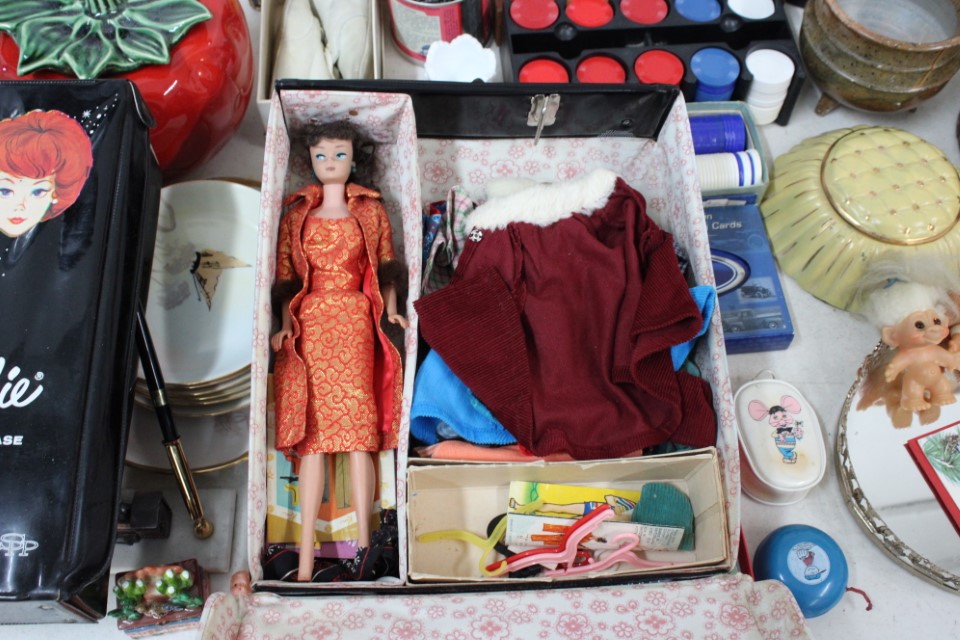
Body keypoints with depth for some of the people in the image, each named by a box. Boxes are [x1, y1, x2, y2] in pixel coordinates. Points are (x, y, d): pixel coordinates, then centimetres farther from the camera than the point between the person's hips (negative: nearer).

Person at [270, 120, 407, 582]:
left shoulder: (370, 210, 16)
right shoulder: (297, 213, 18)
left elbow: (385, 267, 12)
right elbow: (285, 276, 12)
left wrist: (391, 311, -4)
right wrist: (285, 326, -1)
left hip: (355, 322, -1)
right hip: (309, 323, 1)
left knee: (357, 429, -12)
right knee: (310, 435, -4)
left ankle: (364, 543, -7)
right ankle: (306, 557, -2)